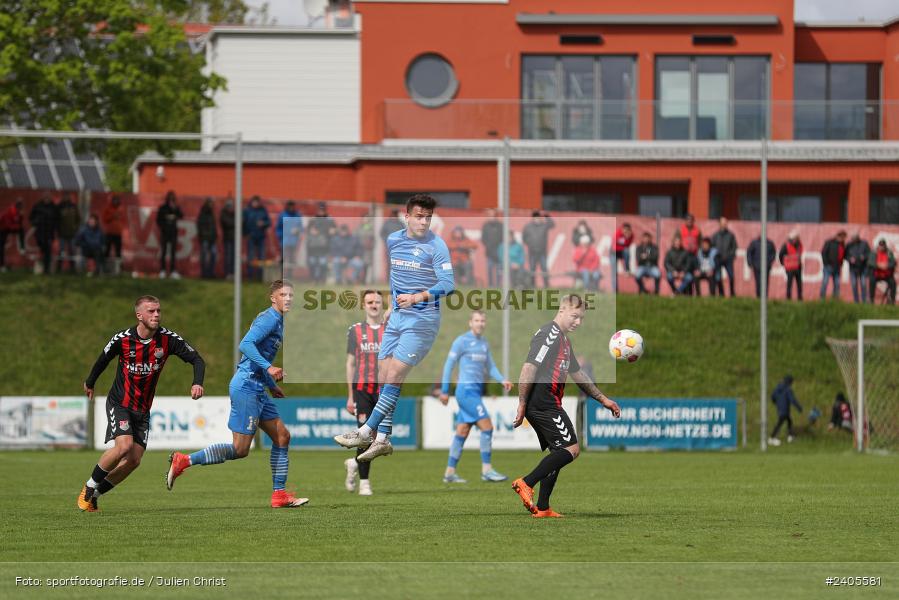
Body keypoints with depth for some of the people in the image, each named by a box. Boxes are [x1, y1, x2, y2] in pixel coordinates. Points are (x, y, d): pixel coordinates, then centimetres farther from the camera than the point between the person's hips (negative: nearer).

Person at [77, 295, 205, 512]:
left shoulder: (168, 339, -9)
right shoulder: (122, 339, -13)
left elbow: (196, 359, -5)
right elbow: (103, 359, 7)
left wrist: (197, 383, -25)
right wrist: (90, 383, 23)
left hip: (143, 409, 4)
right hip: (119, 403, -4)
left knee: (134, 460, -4)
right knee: (124, 446, -25)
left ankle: (94, 494, 15)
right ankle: (89, 486, -5)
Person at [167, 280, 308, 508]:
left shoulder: (277, 321, 19)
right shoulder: (269, 318, -12)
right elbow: (245, 345, -26)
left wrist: (272, 385, 26)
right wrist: (268, 368, -32)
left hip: (257, 389, 10)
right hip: (246, 386, -10)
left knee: (282, 436, 9)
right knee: (240, 450, -9)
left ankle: (279, 493, 11)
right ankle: (183, 461, -3)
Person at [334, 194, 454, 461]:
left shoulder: (436, 246, -11)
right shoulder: (393, 240, 8)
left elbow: (448, 284, -18)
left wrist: (416, 298, -29)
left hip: (422, 320, -7)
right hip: (396, 317, 7)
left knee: (394, 377, -12)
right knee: (384, 378, 3)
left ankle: (366, 433, -10)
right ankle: (383, 439, 8)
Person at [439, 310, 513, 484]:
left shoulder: (484, 343, 16)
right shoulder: (462, 341, -6)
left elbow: (490, 367, 16)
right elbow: (449, 364, -4)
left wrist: (503, 380, -3)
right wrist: (444, 391, -5)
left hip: (476, 392, 8)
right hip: (466, 390, -8)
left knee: (462, 433, 8)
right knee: (487, 426, -14)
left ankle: (449, 473, 12)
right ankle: (486, 470, -12)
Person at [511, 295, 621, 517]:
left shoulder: (563, 340, 22)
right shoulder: (549, 334, -12)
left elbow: (578, 376, 31)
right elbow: (529, 368, -19)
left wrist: (603, 400, 31)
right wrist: (522, 405, -20)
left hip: (549, 405, 10)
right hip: (544, 404, -10)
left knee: (559, 454, 13)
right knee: (571, 449, -12)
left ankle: (542, 508, 12)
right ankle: (526, 483, -16)